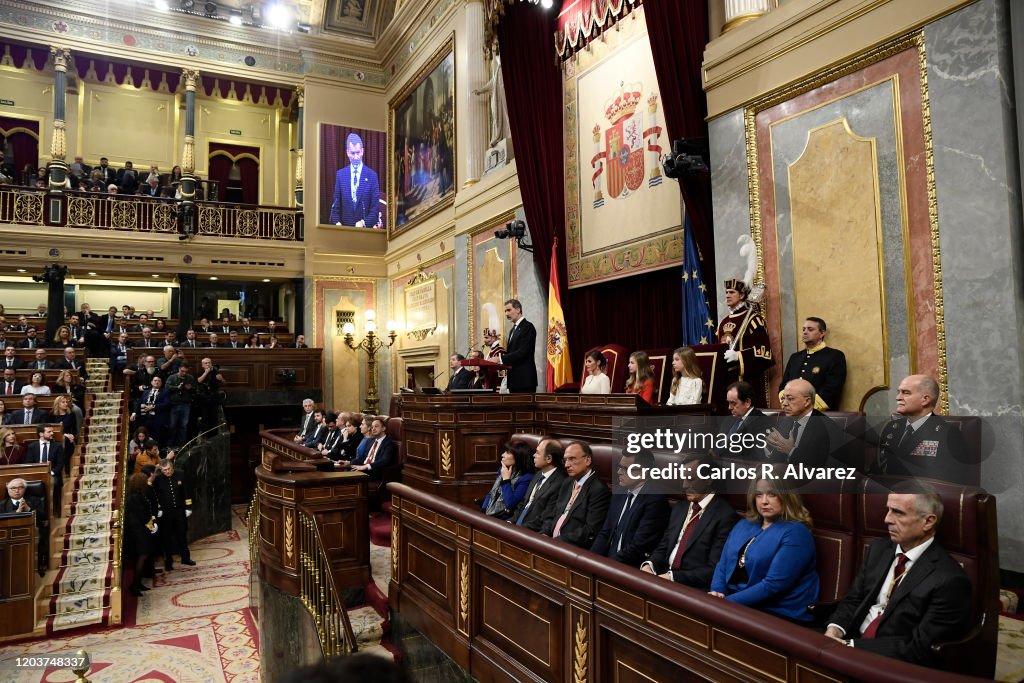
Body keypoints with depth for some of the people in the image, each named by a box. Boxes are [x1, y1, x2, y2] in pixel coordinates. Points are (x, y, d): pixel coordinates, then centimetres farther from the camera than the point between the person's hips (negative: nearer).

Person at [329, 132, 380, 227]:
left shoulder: (371, 175, -2)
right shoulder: (340, 174, 4)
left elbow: (375, 207, -4)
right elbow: (335, 205, 6)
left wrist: (364, 223, -16)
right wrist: (337, 222, -10)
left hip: (365, 229, -1)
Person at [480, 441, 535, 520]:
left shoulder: (526, 478, -12)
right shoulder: (502, 470, 12)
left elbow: (510, 504, -20)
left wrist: (506, 479, -14)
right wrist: (482, 513, 4)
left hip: (504, 520, -7)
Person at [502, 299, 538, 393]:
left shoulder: (527, 327, -8)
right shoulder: (513, 330, 21)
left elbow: (522, 352, -18)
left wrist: (501, 359, -22)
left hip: (525, 378, -9)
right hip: (514, 378, 9)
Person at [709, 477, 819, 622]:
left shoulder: (795, 533, -10)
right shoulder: (743, 525, 13)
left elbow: (774, 584, -18)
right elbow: (722, 565, 13)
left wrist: (727, 601, -19)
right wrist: (717, 592, -8)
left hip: (777, 615, -6)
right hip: (733, 605, 6)